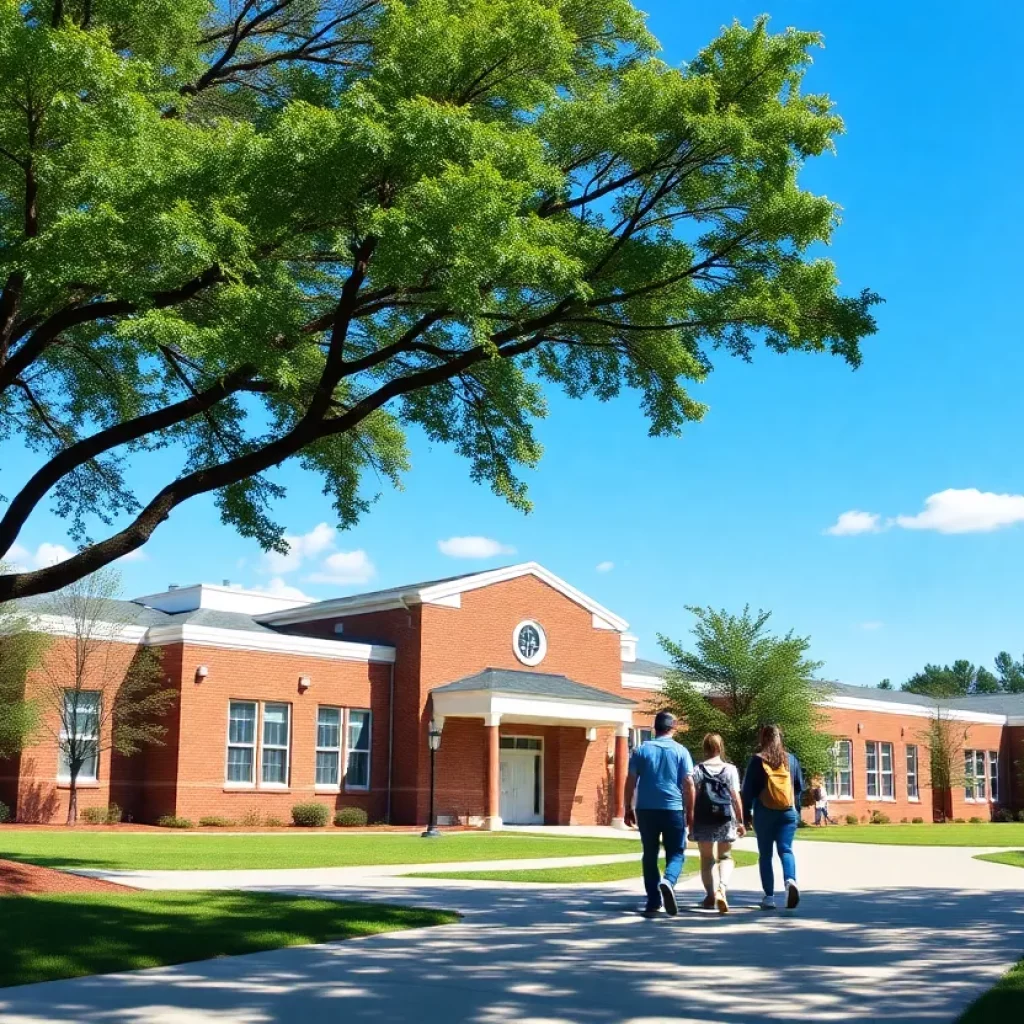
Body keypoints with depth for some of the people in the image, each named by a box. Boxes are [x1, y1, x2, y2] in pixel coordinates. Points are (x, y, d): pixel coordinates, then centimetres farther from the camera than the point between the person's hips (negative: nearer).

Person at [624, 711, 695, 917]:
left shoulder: (641, 750, 4)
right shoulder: (680, 751, 1)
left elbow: (630, 781, 3)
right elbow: (688, 784, -2)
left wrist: (628, 808, 10)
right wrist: (690, 811, 6)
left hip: (646, 809, 1)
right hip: (673, 809, -1)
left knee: (650, 855, 9)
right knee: (675, 853, 7)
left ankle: (654, 902, 7)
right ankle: (668, 881, -23)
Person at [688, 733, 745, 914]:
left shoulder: (698, 770, -2)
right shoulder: (730, 769, -1)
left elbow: (693, 797, -4)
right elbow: (736, 797, -2)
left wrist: (690, 822, 2)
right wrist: (740, 821, 5)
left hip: (703, 819, 0)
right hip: (725, 818, 0)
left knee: (707, 859, 13)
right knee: (725, 856, 11)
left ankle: (710, 896, 15)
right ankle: (722, 887, -13)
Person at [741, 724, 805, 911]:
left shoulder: (757, 760, -3)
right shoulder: (791, 759, 6)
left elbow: (748, 789, -2)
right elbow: (800, 787, 11)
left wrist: (746, 813, 6)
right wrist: (797, 810, 19)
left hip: (764, 812, -2)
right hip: (788, 812, 2)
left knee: (765, 854, 7)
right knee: (786, 849, 1)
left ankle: (769, 897, 5)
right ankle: (790, 880, -28)